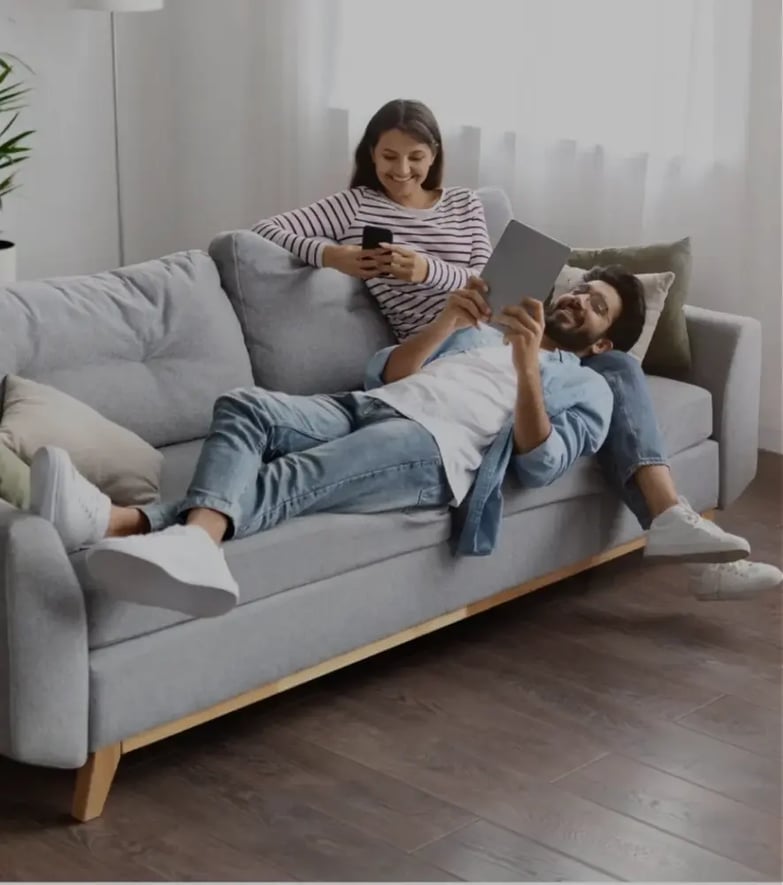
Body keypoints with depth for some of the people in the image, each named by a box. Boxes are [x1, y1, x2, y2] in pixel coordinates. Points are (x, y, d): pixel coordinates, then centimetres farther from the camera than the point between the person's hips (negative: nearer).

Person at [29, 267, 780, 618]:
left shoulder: (589, 389, 21)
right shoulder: (486, 329, 38)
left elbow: (537, 465, -1)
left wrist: (529, 367, -12)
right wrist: (448, 319, 9)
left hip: (434, 446, -6)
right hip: (368, 409, 6)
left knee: (292, 479, -37)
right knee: (244, 405, -28)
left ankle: (126, 523, -60)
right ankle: (191, 547, -56)